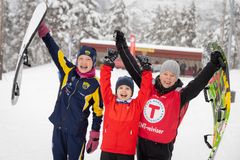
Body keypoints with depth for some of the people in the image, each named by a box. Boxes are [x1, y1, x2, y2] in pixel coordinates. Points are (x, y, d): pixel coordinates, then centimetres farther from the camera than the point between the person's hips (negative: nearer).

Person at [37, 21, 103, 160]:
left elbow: (98, 112, -2)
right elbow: (56, 52, 3)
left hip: (77, 132, -4)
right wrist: (44, 31, -2)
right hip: (58, 127, 4)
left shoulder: (95, 84, -9)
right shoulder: (68, 72, 1)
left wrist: (95, 136, -2)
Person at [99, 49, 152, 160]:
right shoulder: (109, 101, 3)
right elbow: (104, 82, 0)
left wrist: (146, 69, -3)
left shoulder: (136, 104, 2)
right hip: (107, 149, 1)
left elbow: (145, 87, 1)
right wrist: (108, 63, -4)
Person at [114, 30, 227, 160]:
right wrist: (122, 45, 5)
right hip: (141, 142, 5)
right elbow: (132, 68, 3)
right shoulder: (149, 87, -1)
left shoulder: (179, 96, -12)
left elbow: (198, 83, -27)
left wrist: (213, 65, -40)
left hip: (161, 147, -5)